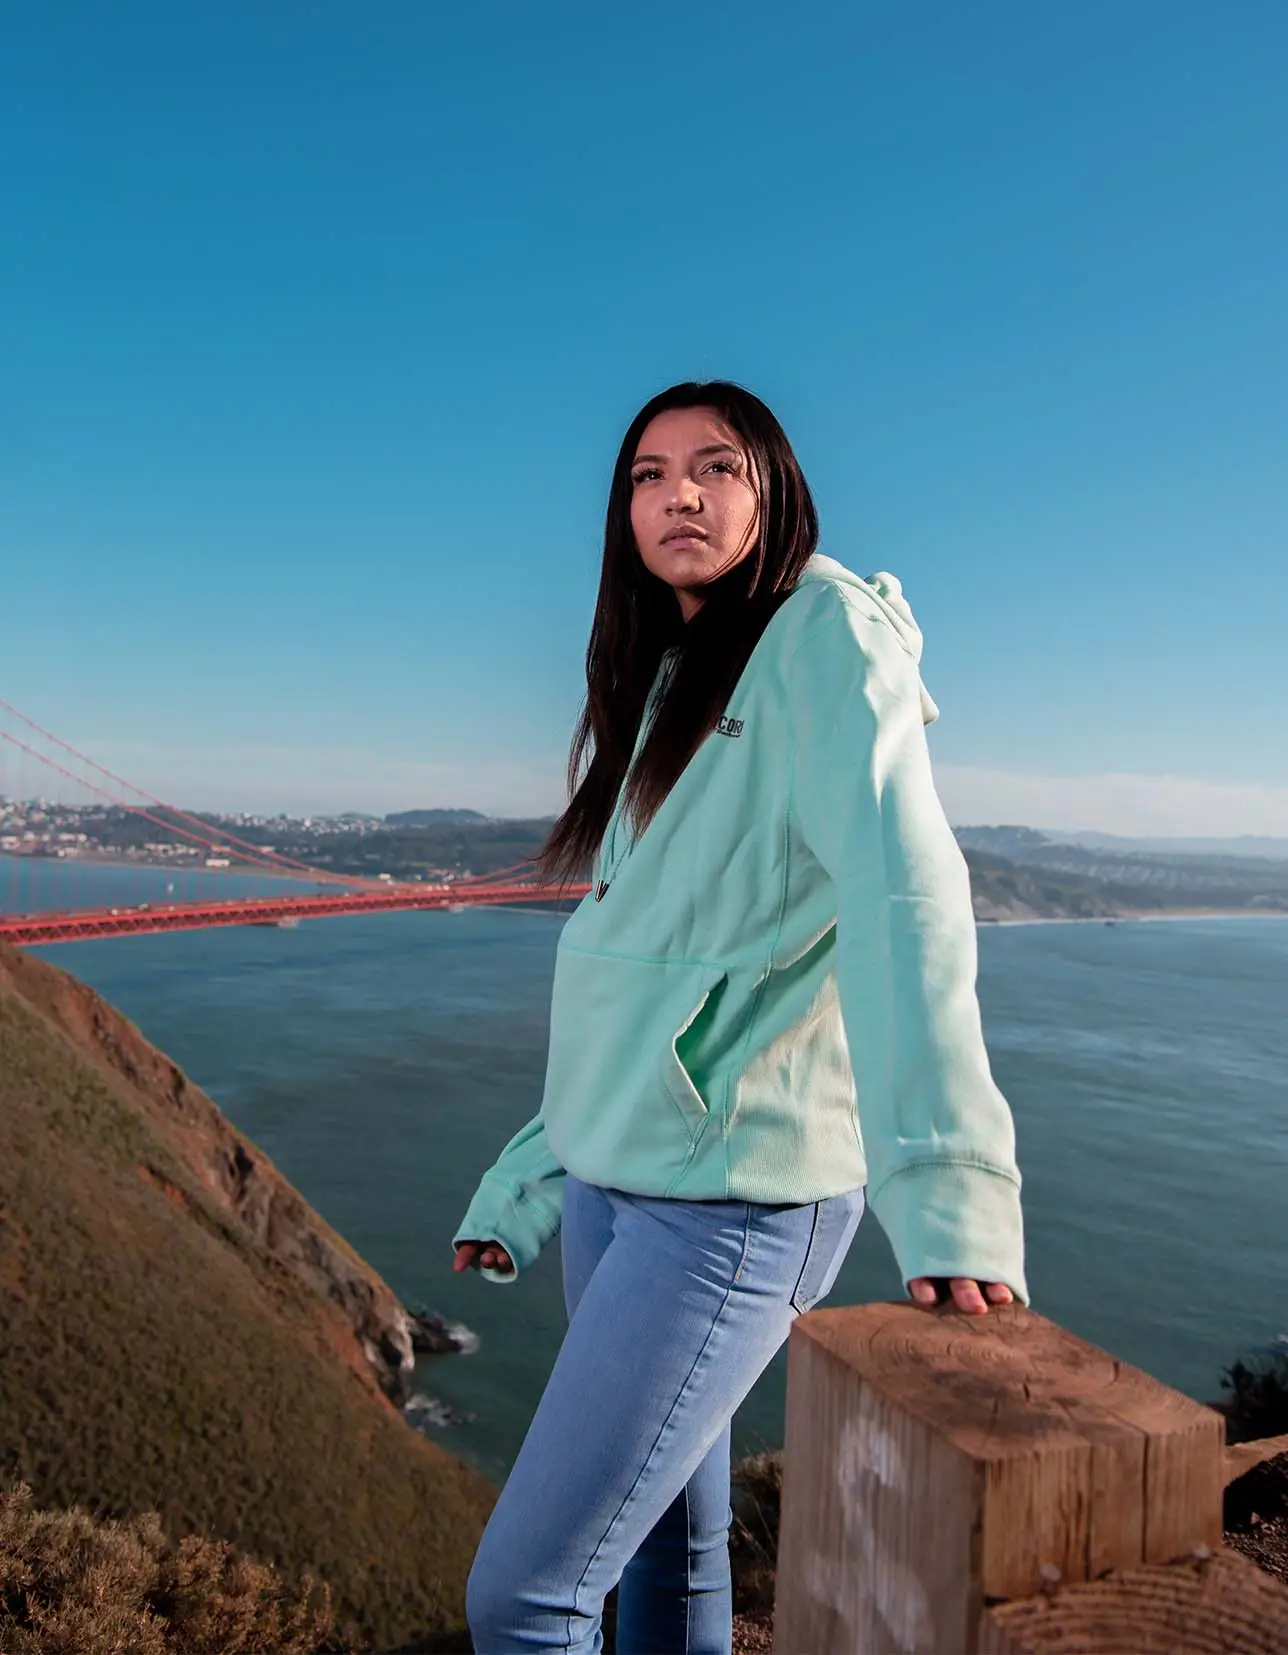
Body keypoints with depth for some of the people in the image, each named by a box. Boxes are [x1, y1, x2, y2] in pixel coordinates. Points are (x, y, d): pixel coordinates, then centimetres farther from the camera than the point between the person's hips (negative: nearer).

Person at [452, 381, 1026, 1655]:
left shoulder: (822, 635, -8)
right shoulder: (659, 684, 15)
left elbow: (904, 894, -23)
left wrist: (947, 1190, -33)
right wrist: (525, 1185, 16)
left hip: (732, 1198, -7)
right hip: (611, 1180, 7)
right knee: (669, 1542, 19)